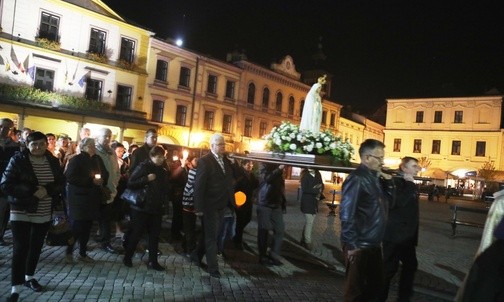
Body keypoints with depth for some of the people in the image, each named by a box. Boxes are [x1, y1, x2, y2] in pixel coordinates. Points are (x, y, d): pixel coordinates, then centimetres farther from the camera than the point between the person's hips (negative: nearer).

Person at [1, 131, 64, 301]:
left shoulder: (53, 161, 2)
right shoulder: (17, 160, -8)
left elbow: (61, 183, 2)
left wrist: (47, 190, -18)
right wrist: (32, 191, -23)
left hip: (44, 214, 4)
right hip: (21, 212, -4)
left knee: (36, 247, 15)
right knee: (20, 248, -5)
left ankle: (29, 277, 35)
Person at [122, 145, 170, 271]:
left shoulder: (163, 171, 8)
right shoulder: (142, 167, -7)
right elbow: (130, 183, -14)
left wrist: (163, 202, 3)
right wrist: (146, 179, -22)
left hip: (156, 208, 5)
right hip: (141, 207, -5)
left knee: (155, 235, 7)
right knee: (136, 234, 5)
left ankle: (153, 262, 15)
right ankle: (127, 257, 23)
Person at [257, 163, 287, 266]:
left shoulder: (278, 167, 13)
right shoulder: (264, 166, -5)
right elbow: (267, 178, -25)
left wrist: (283, 202, 13)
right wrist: (279, 169, -34)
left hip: (276, 205, 6)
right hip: (264, 204, -6)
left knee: (280, 230, 2)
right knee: (263, 231, 2)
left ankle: (274, 255, 13)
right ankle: (263, 257, 13)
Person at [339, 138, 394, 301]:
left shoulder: (374, 177, 9)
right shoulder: (357, 179, -19)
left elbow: (389, 201, 16)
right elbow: (346, 213, -23)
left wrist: (388, 182, 0)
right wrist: (352, 245, -20)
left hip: (373, 244, 9)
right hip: (360, 246, -9)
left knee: (376, 284, 21)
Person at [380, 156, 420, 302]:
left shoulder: (411, 185, 14)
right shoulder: (395, 181, -13)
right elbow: (396, 203, -29)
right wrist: (408, 184, -23)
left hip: (408, 235, 10)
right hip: (394, 235, -9)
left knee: (411, 265, 18)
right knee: (389, 268, -2)